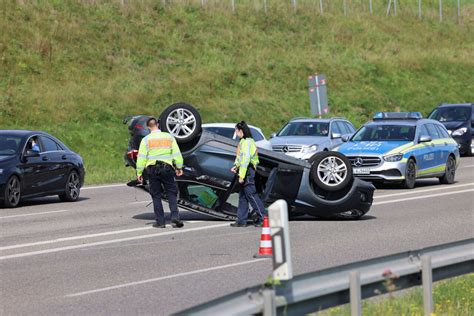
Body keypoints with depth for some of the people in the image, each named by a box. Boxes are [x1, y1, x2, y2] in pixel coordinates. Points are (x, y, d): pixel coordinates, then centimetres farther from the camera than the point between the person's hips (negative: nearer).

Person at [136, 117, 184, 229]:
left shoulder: (146, 140, -2)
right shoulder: (169, 137, 4)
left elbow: (141, 157, -4)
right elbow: (176, 153, 3)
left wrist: (139, 173, 0)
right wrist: (179, 167, 9)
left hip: (152, 169, -1)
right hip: (166, 168, 1)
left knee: (156, 196, 6)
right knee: (171, 193, 9)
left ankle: (160, 221, 4)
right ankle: (175, 216, -9)